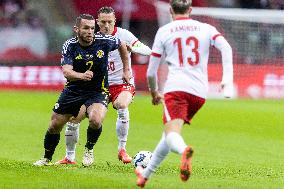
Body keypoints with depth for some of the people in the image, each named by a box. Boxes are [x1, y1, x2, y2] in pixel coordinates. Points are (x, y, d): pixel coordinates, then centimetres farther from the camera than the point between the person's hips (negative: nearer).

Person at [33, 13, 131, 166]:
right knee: (54, 126, 6)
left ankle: (89, 150, 0)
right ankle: (47, 159, 32)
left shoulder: (104, 41, -14)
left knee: (96, 120, -30)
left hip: (98, 92, -2)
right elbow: (66, 72, -26)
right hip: (73, 90, 2)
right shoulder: (70, 46, -14)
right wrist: (82, 75, -47)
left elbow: (122, 45, 8)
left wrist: (126, 69, 11)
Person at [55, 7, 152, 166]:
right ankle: (70, 157, 14)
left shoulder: (122, 35, -10)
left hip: (122, 84, -4)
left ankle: (122, 150, -24)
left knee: (122, 106, -37)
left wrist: (132, 48, -38)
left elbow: (147, 51, -18)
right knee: (74, 117, -4)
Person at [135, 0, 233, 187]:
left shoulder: (164, 31, 11)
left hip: (176, 88, -4)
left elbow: (151, 72, 13)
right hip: (200, 92, 4)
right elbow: (226, 47, -5)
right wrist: (227, 77, -11)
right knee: (169, 133, 20)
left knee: (172, 134, -18)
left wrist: (154, 93, 31)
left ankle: (184, 150, -54)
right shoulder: (206, 28, 15)